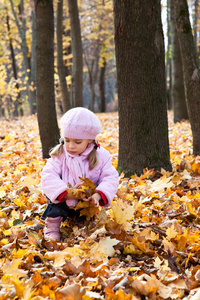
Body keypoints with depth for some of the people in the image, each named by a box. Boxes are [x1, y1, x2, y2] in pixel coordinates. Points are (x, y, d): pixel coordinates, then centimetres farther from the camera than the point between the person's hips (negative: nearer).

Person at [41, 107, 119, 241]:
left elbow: (110, 178, -12)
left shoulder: (100, 156, -8)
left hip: (86, 202, 0)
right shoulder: (59, 155, -9)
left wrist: (98, 195, -32)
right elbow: (48, 176, -18)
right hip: (63, 203, 0)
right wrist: (66, 193, -33)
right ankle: (52, 226, -9)